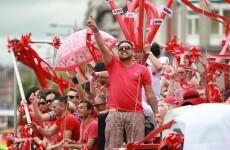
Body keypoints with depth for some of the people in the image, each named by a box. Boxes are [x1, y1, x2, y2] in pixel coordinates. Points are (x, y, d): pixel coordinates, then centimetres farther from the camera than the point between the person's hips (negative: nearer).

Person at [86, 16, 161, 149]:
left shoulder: (142, 69, 8)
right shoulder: (113, 64, 11)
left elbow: (150, 94, 7)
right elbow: (103, 47, -3)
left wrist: (157, 114, 1)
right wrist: (96, 31, -18)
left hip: (136, 114, 0)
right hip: (115, 113, 0)